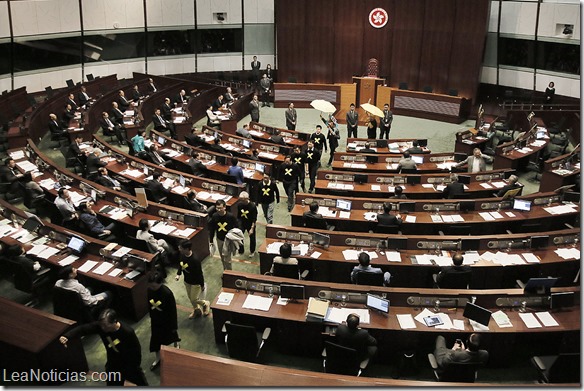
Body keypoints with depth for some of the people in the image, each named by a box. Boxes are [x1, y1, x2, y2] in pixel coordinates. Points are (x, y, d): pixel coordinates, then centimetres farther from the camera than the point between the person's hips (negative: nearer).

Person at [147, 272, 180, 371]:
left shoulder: (167, 293, -32)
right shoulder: (149, 290, -18)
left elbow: (173, 310, -22)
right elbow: (149, 305, 1)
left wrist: (174, 325, -14)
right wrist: (151, 316, 14)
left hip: (167, 319, -4)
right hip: (155, 319, 4)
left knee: (171, 334, 23)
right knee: (155, 339, 14)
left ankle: (176, 346, 55)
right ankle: (158, 359, 37)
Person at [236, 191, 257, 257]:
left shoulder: (252, 206, -26)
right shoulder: (239, 204, -13)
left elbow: (254, 219, -20)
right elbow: (238, 215, 2)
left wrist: (252, 228, -22)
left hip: (250, 224, -3)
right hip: (241, 223, 3)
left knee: (252, 237, 13)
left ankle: (252, 251, 37)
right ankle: (241, 251, 28)